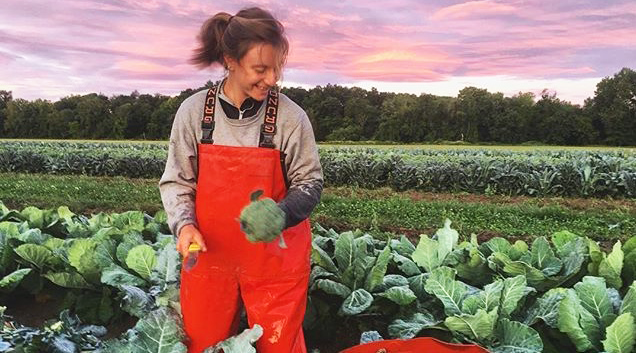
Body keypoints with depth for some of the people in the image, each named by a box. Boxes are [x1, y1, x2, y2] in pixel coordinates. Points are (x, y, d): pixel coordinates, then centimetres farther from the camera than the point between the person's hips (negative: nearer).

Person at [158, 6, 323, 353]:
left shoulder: (291, 117, -12)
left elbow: (309, 184, -5)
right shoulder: (193, 111, -6)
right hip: (208, 253, 2)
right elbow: (176, 180, 2)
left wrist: (281, 214, -24)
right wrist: (184, 223, -15)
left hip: (275, 257, -1)